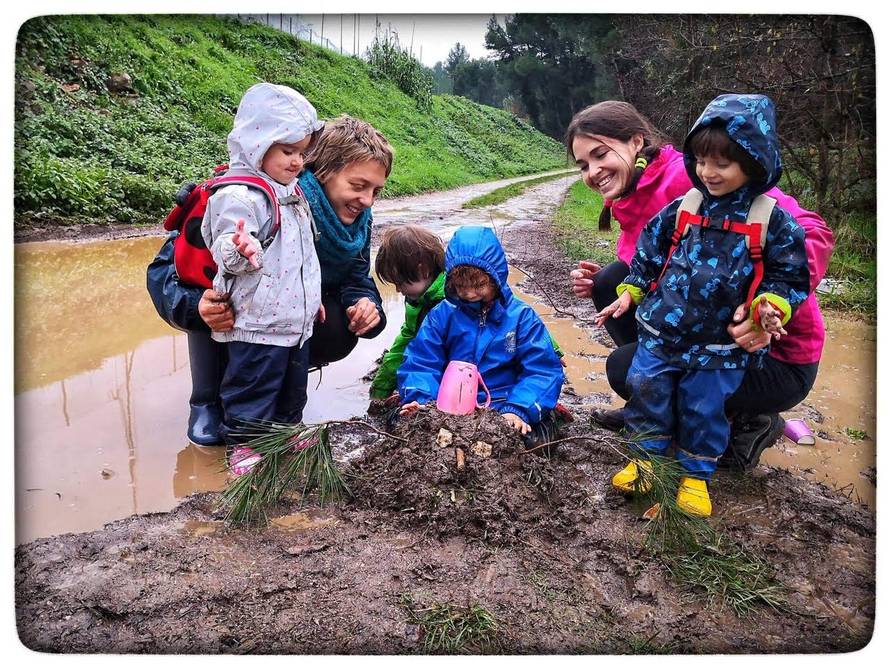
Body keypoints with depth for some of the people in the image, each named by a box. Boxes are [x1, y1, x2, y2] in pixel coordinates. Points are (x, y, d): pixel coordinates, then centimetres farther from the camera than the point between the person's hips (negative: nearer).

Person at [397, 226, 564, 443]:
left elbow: (542, 370, -6)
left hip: (503, 406, -1)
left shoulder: (521, 316, 0)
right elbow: (421, 363, 0)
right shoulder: (442, 314, 4)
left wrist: (517, 409, -22)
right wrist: (419, 400, -22)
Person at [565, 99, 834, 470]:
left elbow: (809, 231, -28)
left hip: (776, 359, -8)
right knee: (612, 279, -2)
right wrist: (597, 283, -5)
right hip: (706, 337, 8)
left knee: (624, 367, -18)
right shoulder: (629, 205, 5)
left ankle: (746, 424, 6)